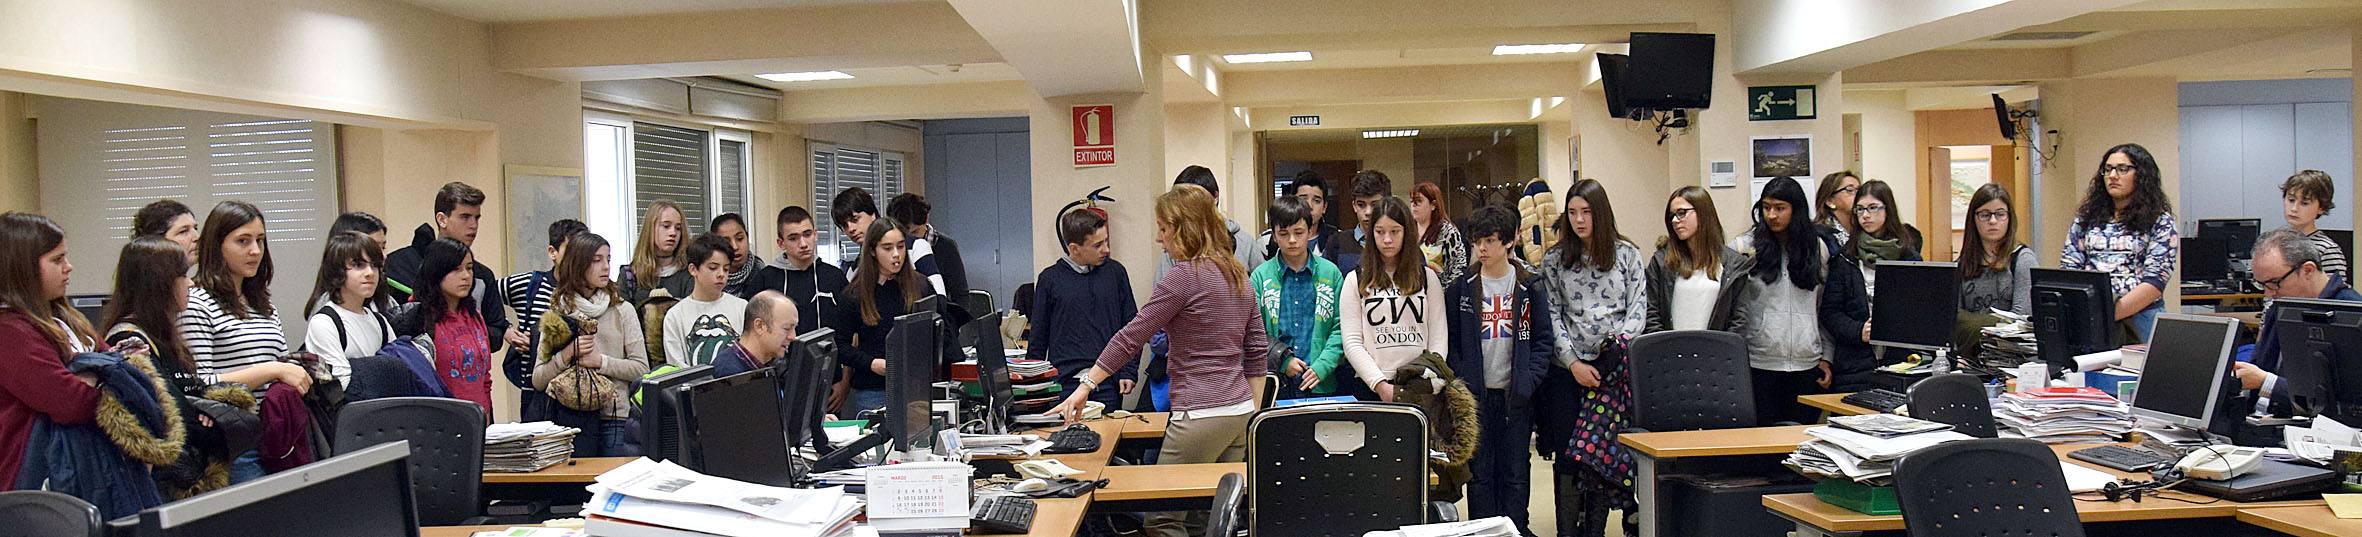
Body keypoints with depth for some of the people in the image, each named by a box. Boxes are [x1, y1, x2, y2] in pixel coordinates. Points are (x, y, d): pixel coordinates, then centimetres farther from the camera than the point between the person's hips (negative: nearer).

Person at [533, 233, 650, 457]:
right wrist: (567, 355, -10)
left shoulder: (622, 310, 5)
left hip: (615, 416, 0)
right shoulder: (557, 314, 7)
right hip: (570, 419, 0)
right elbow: (538, 381, 4)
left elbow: (641, 369, 0)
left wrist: (600, 361, -9)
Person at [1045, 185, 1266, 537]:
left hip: (1200, 415, -9)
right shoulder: (1237, 275, 14)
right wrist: (1253, 414, 21)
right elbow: (1257, 351, 17)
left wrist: (1087, 385, -3)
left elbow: (1131, 337, -10)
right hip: (1240, 411, 9)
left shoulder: (1184, 276, -12)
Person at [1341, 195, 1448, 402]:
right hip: (1370, 387, -1)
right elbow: (1352, 343, 0)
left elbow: (1438, 338, 6)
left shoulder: (1427, 278, 10)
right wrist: (1380, 384, -12)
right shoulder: (1356, 281, 6)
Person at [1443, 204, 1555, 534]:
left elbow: (1543, 339, 1)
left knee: (1516, 472, 4)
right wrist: (1461, 382, -9)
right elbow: (1451, 342, 3)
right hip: (1476, 395, 0)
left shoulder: (1531, 287, 2)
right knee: (1479, 471, 4)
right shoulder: (1461, 289, 3)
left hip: (1516, 395, 0)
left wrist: (1528, 381, -11)